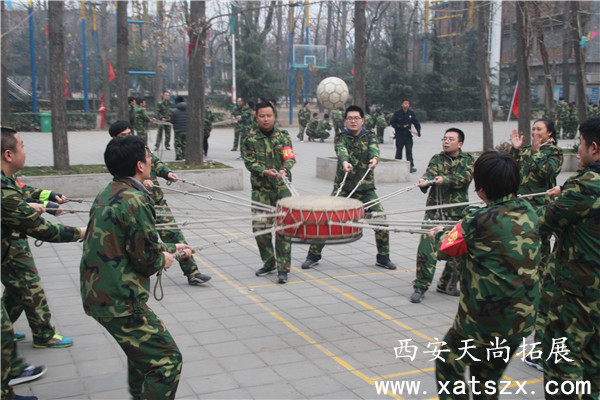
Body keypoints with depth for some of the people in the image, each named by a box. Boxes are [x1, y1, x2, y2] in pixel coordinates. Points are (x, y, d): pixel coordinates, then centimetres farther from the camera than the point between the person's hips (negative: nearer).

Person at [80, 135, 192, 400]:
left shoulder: (107, 194, 10)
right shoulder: (135, 200, -20)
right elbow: (145, 258, -17)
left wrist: (169, 247, 27)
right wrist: (163, 260, 4)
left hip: (95, 292, 10)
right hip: (119, 300, -10)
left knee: (141, 345, 30)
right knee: (166, 359, -4)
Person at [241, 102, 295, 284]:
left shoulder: (283, 135, 6)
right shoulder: (250, 140, 3)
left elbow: (290, 157, -2)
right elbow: (249, 162, -3)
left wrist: (284, 169, -23)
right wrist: (265, 171, -20)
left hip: (282, 187, -1)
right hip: (260, 189, 1)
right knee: (259, 226, 0)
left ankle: (283, 268, -1)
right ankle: (269, 262, 20)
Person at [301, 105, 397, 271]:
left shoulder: (370, 137, 6)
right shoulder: (341, 137, 3)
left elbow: (374, 148, -16)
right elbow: (341, 150, -20)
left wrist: (374, 158, -40)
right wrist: (344, 162, -43)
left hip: (366, 188, 1)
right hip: (342, 187, -1)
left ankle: (383, 257, 13)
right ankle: (313, 255, 8)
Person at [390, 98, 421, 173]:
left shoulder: (411, 113, 5)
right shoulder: (397, 113, -3)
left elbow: (416, 122, 9)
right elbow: (392, 122, -3)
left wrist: (418, 131, -6)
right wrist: (401, 127, -13)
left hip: (408, 135, 2)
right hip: (399, 135, -2)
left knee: (409, 151, -5)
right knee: (398, 151, 7)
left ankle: (411, 166, -8)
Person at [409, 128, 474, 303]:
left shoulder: (467, 160, 6)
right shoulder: (437, 159, 9)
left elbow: (466, 177, -13)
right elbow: (430, 173, -10)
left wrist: (445, 180, -30)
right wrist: (424, 181, -34)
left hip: (458, 214, 1)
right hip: (435, 211, 0)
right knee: (426, 246, -13)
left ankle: (447, 284, 25)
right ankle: (421, 286, -2)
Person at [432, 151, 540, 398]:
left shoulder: (478, 222, -19)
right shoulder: (528, 212, -1)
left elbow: (447, 248, 0)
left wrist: (438, 234, 21)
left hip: (484, 321, -6)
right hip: (523, 321, 6)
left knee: (448, 363, 15)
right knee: (487, 379, 22)